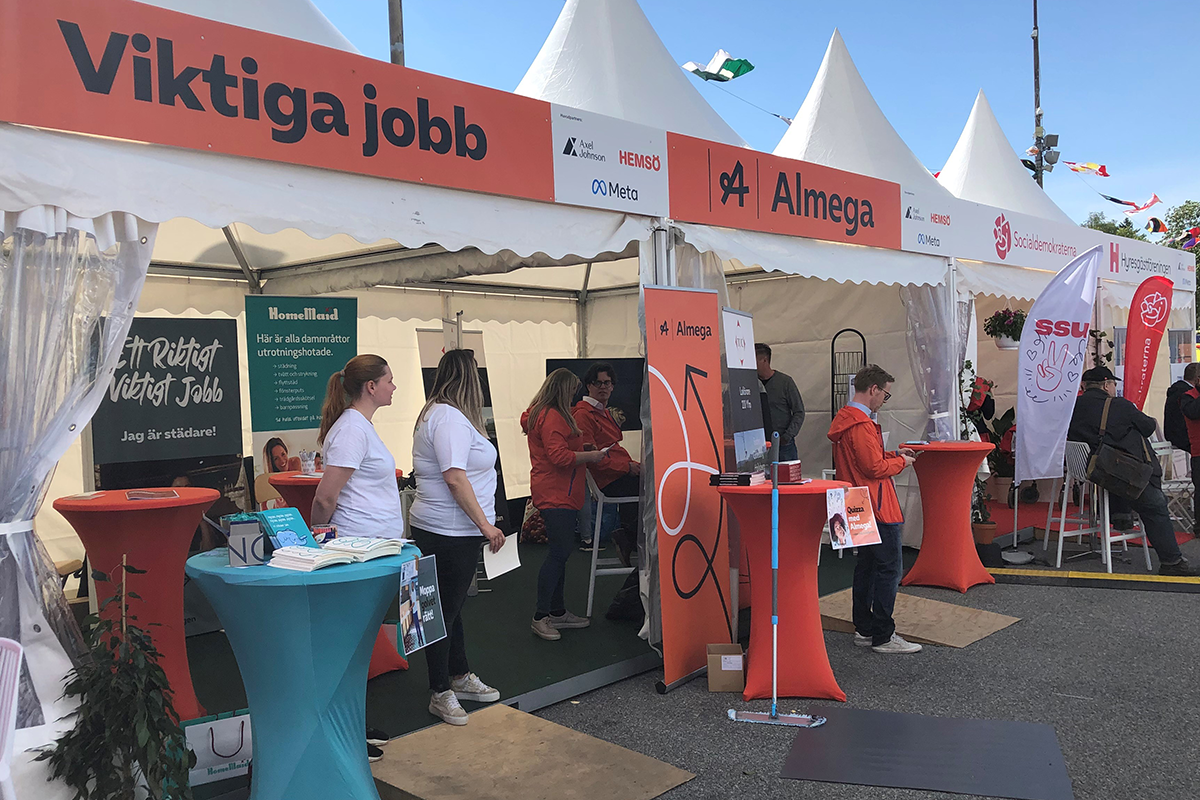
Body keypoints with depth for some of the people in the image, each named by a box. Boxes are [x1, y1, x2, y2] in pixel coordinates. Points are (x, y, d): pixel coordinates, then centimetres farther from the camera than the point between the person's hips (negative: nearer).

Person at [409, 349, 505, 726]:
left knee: (452, 606, 20)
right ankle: (440, 694, 11)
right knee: (445, 611, 0)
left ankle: (459, 677, 34)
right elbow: (455, 477, -25)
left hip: (457, 532, 11)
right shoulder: (449, 417, -18)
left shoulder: (437, 412, 15)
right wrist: (485, 525, -21)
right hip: (449, 534, -11)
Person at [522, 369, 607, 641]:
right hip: (556, 495, -11)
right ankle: (540, 618, -6)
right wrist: (590, 456, -12)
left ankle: (557, 612, 22)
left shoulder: (541, 414, 19)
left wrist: (582, 448, 14)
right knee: (559, 553, -11)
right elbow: (559, 456, -22)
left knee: (560, 552, 14)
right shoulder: (552, 417, -15)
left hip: (558, 495, 11)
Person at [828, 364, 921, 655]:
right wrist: (901, 461, -5)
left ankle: (864, 629, 23)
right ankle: (883, 636, 0)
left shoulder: (845, 419, 13)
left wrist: (893, 454, 15)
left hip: (860, 509, 11)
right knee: (889, 568, -5)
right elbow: (875, 468, -22)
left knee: (867, 564, 15)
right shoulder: (861, 424, -20)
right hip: (877, 509, -11)